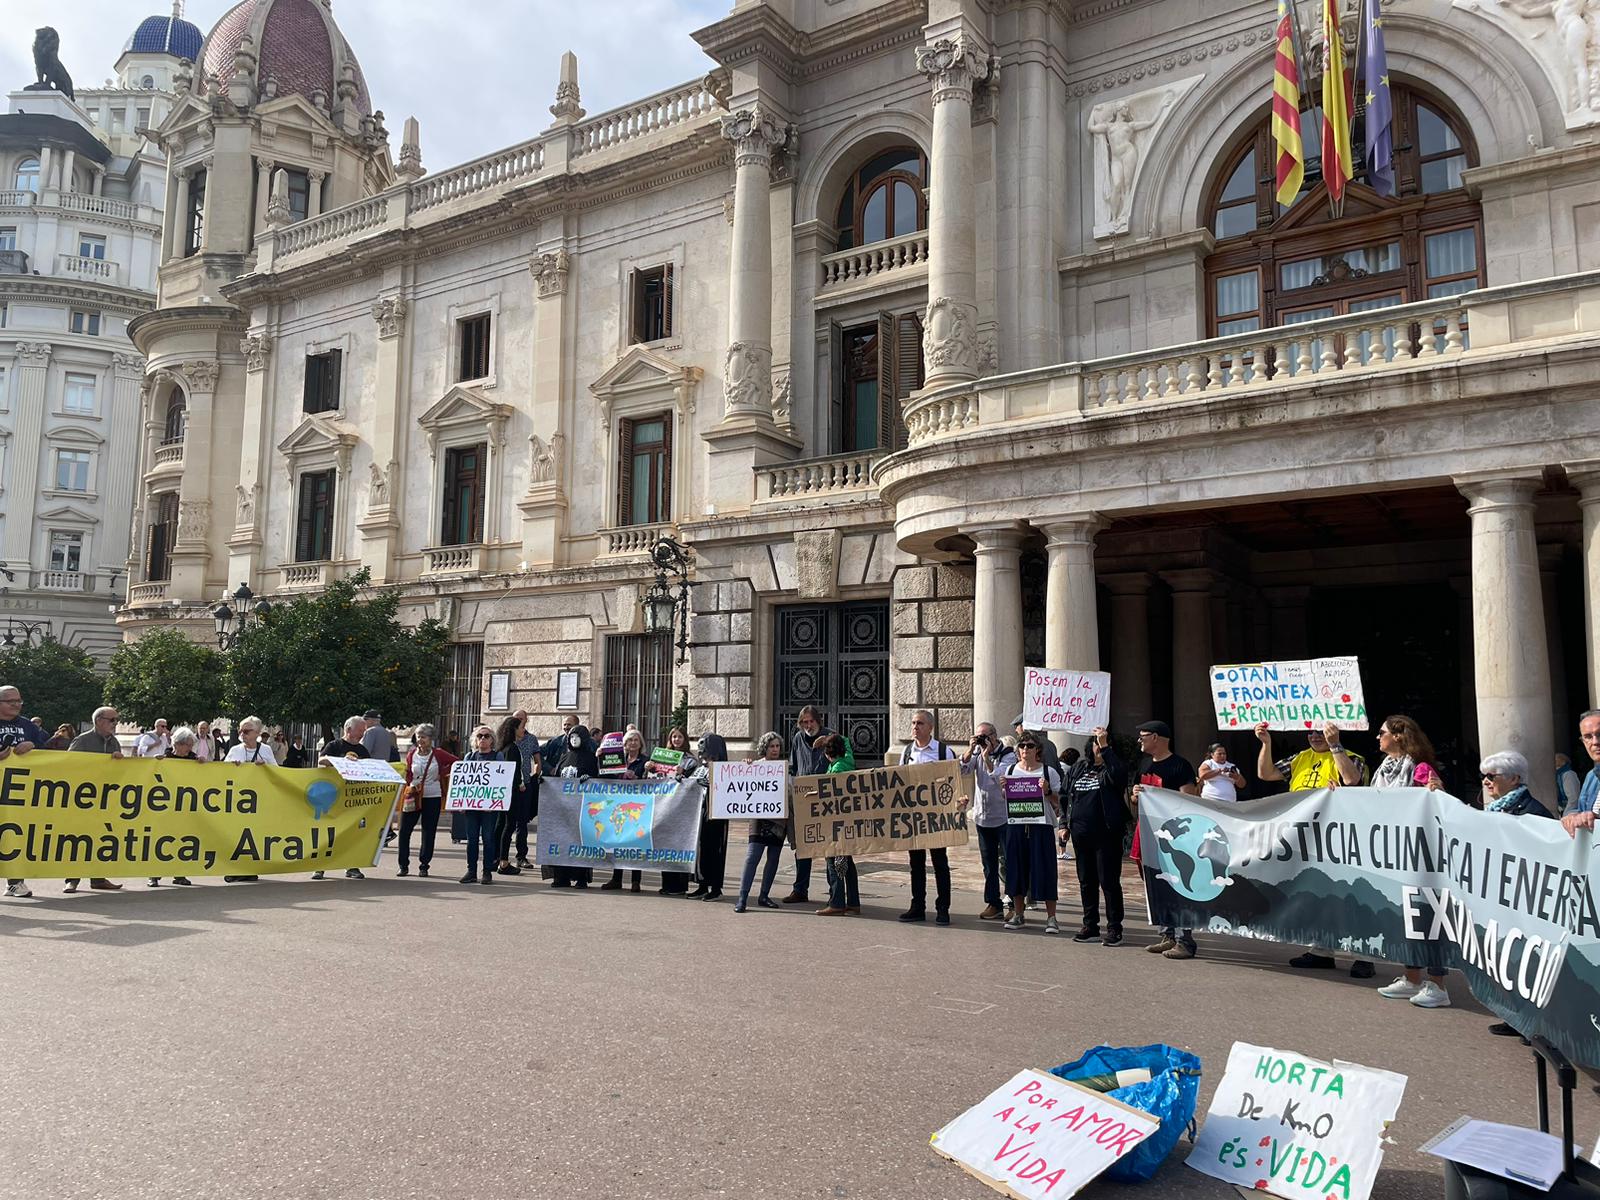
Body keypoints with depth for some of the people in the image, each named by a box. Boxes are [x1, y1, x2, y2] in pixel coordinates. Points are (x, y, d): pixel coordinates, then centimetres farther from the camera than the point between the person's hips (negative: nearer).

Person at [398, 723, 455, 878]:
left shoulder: (438, 754, -3)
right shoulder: (411, 754, 4)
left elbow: (456, 762, 1)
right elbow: (408, 776, 8)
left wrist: (444, 775, -4)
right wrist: (410, 786, -10)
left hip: (432, 798, -2)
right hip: (413, 797, 2)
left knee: (429, 833, 3)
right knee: (404, 830, -2)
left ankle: (424, 866, 13)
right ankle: (404, 865, 9)